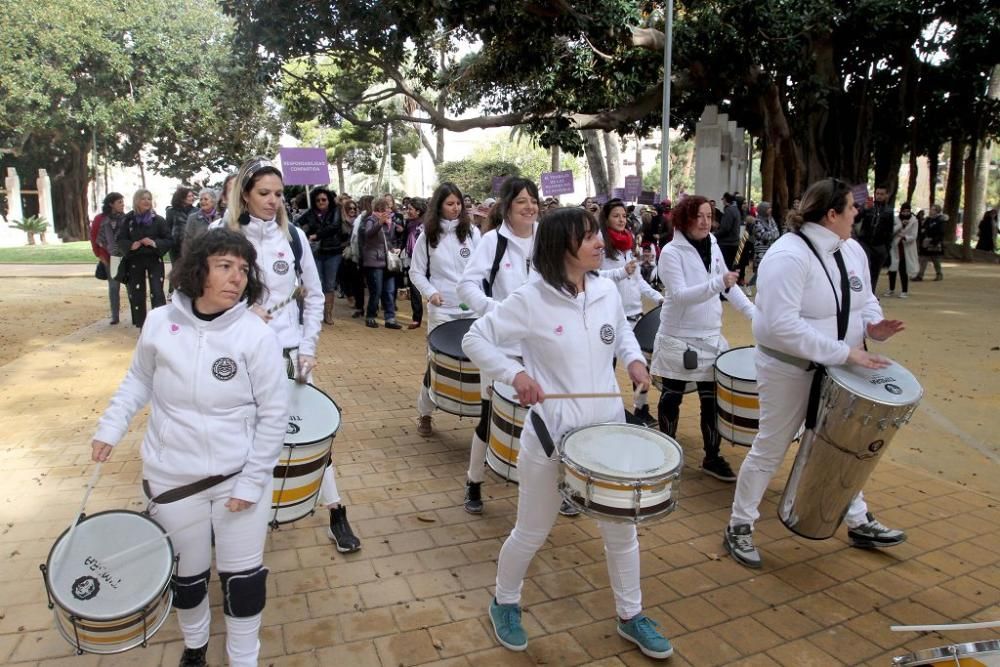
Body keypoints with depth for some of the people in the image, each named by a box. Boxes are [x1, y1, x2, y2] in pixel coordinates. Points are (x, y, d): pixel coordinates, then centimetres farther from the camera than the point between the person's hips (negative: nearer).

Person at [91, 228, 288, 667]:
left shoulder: (257, 336, -16)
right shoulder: (160, 323, -8)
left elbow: (274, 416, -12)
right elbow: (139, 381, 11)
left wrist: (252, 482, -12)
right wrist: (110, 427, -1)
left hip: (241, 475, -2)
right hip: (172, 478, 3)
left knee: (242, 576, 9)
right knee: (187, 574, 21)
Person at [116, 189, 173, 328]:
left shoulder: (158, 220, -4)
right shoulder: (128, 219, 0)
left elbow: (170, 241, -2)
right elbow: (120, 240, 3)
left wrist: (155, 243, -20)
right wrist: (130, 245, -18)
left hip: (154, 260, -2)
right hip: (134, 261, 2)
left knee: (157, 293, -9)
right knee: (136, 294, 8)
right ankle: (141, 325, 20)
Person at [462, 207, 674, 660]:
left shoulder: (608, 291, -1)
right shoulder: (530, 300, -16)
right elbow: (475, 339, -9)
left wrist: (634, 360, -3)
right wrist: (515, 373, -23)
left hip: (607, 430, 5)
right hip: (551, 436, -4)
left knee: (621, 528, 17)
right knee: (532, 533, 14)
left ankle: (630, 616, 41)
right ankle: (504, 604, 42)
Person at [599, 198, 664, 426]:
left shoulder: (629, 241, 13)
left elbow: (638, 279, 17)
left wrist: (658, 297, 8)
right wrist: (622, 272, -25)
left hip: (634, 311, 7)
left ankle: (641, 408, 24)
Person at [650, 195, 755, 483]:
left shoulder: (713, 246, 6)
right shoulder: (671, 252, -13)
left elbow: (729, 286, 15)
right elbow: (679, 295, -24)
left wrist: (754, 314, 6)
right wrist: (717, 283, -35)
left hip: (711, 338, 5)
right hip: (678, 340, -5)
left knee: (713, 400, 7)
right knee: (672, 398, 10)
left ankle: (712, 457, 21)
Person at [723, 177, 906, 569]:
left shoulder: (852, 250, 3)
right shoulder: (788, 256, -25)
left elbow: (865, 299, 15)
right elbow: (781, 325, -33)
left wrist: (873, 325, -9)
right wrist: (844, 351, -31)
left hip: (837, 370, 8)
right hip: (790, 371, -8)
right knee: (770, 450, 4)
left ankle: (859, 523, 41)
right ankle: (739, 527, 21)